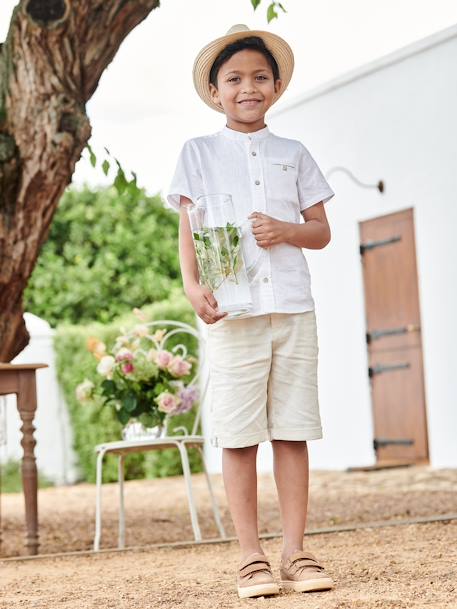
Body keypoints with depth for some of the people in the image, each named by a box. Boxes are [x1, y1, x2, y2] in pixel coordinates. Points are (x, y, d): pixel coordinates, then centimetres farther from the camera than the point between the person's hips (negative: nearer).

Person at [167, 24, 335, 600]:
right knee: (239, 436, -2)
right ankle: (251, 556, 5)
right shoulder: (199, 153, 9)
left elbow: (321, 230, 14)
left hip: (293, 308, 2)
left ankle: (295, 552, 9)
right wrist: (192, 286, -15)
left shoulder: (294, 154, 15)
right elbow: (188, 231, 3)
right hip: (232, 312, -2)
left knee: (292, 432, 2)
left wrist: (286, 230, -8)